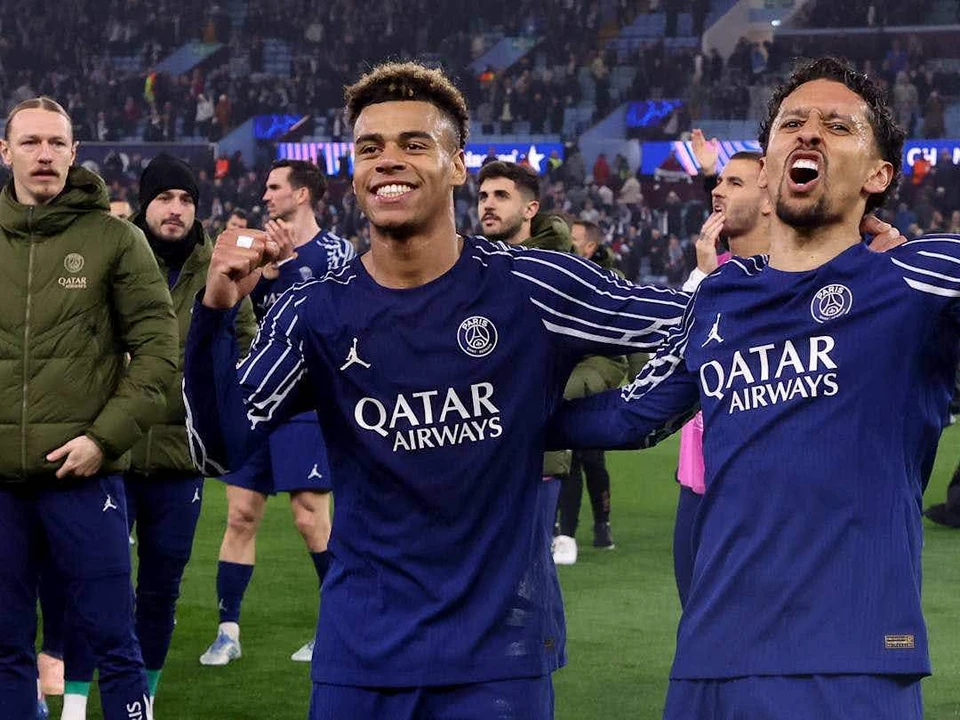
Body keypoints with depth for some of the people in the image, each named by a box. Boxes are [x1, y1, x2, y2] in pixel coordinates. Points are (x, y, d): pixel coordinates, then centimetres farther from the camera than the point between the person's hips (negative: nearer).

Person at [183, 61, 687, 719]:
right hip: (361, 652, 2)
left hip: (500, 650, -2)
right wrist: (217, 312, -19)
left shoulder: (529, 288, -5)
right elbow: (222, 447, -10)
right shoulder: (316, 314, 0)